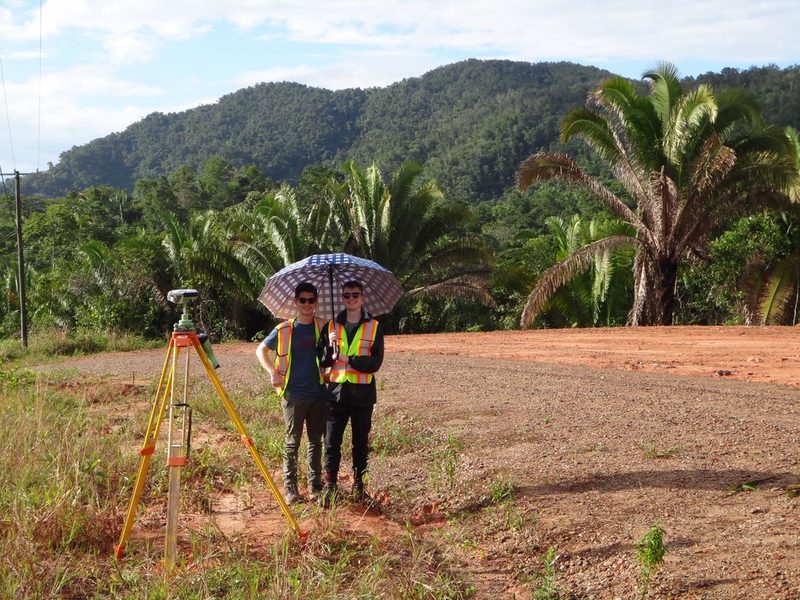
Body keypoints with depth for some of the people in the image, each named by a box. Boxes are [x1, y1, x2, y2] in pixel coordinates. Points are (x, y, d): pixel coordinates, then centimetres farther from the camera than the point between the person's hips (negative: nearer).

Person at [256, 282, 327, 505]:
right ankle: (290, 488, 7)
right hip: (294, 394, -2)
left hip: (319, 393, 2)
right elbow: (261, 350, 10)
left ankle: (315, 486, 18)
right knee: (292, 442, 1)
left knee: (316, 441, 9)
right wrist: (273, 372, -2)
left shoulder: (324, 327, 4)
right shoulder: (284, 330, 0)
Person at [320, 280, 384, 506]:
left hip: (362, 393, -1)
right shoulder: (332, 326, 9)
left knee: (361, 442, 7)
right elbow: (323, 360, 8)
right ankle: (330, 486, 1)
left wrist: (349, 360, -16)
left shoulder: (374, 327, 2)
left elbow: (376, 362, -6)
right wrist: (330, 350, -13)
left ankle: (358, 486, 17)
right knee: (332, 441, -3)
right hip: (336, 391, 1)